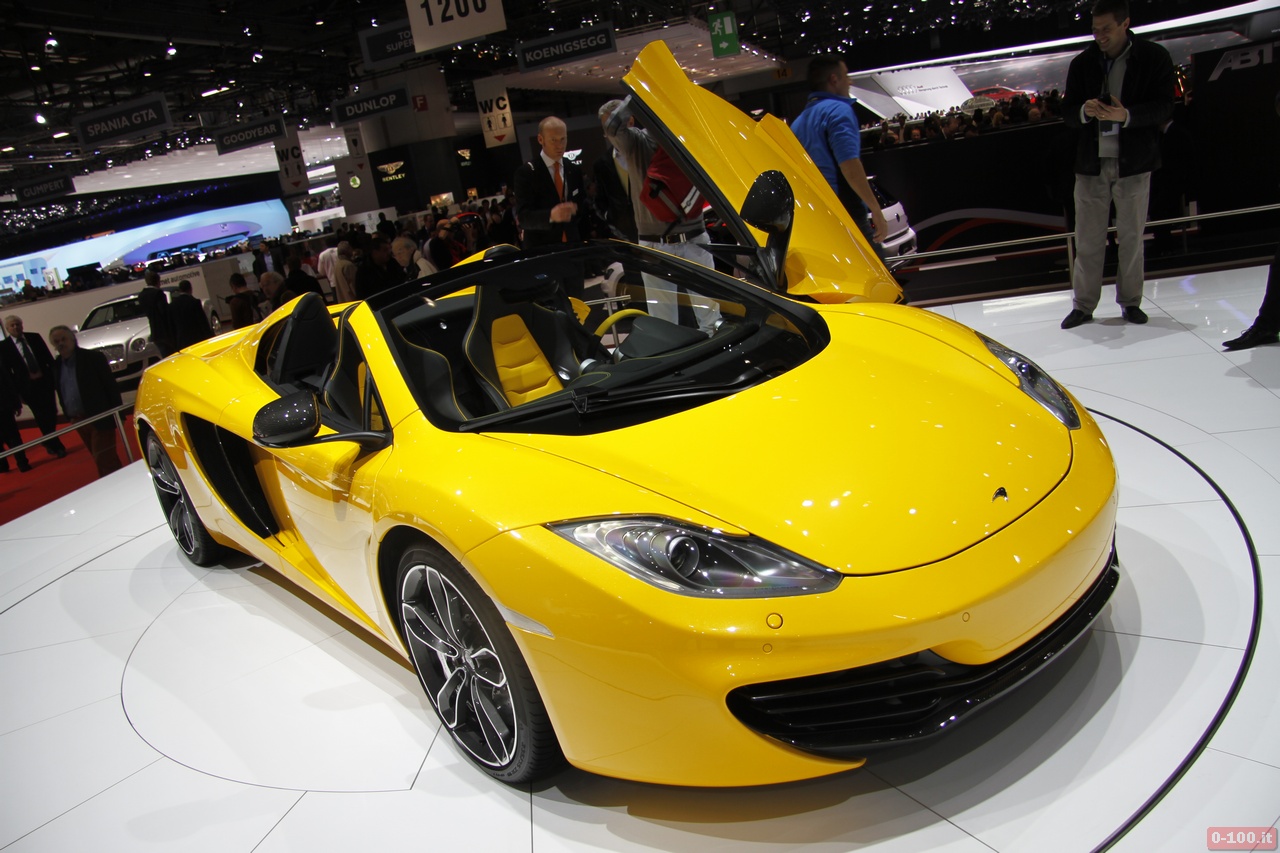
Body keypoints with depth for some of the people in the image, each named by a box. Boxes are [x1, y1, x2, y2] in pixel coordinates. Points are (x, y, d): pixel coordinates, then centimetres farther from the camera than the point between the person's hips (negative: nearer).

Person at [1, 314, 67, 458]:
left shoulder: (35, 337, 3)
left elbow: (49, 358, 7)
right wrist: (17, 390, -5)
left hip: (45, 381, 2)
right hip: (28, 386, -2)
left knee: (51, 414, 7)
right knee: (41, 418, 0)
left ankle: (49, 442, 30)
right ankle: (56, 447, 10)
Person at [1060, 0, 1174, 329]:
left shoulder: (1154, 58, -2)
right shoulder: (1082, 63, 6)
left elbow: (1164, 107, -7)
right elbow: (1067, 111, 5)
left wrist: (1127, 115, -24)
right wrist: (1084, 111, -18)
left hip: (1134, 162, -2)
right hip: (1091, 162, 2)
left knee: (1131, 237, 6)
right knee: (1088, 239, 2)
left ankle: (1130, 301, 18)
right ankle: (1083, 305, 11)